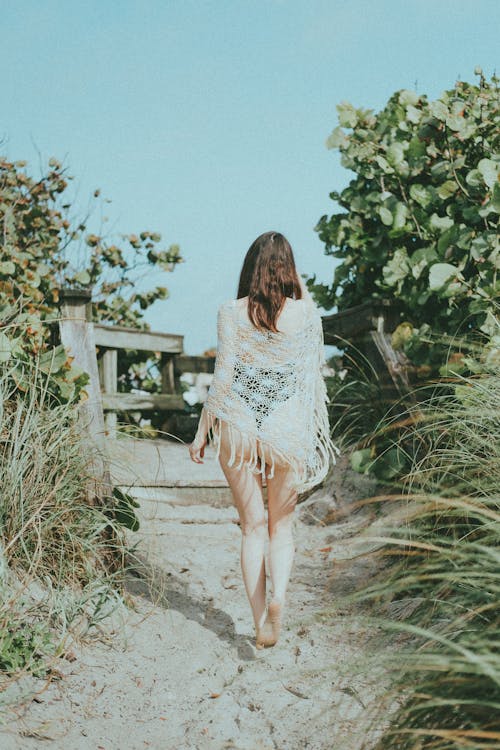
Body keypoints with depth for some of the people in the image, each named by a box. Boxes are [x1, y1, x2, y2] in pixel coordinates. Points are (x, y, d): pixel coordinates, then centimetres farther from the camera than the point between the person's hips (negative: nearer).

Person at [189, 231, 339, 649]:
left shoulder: (231, 313, -4)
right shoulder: (305, 311, -2)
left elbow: (223, 376, -6)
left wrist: (202, 432, 3)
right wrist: (297, 283, 17)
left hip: (238, 428, 0)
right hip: (289, 431, 0)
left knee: (253, 525, 10)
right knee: (282, 524, 13)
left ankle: (261, 623, 9)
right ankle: (278, 596, -12)